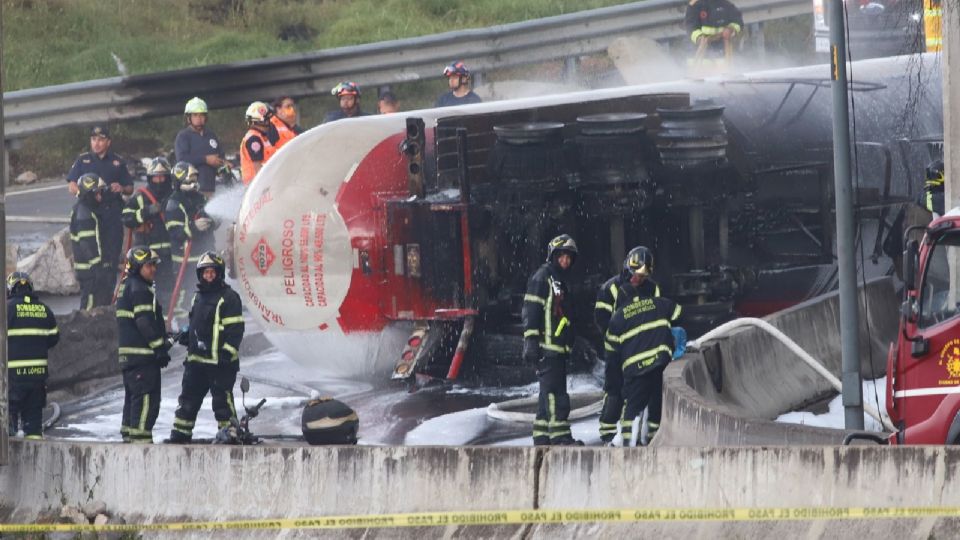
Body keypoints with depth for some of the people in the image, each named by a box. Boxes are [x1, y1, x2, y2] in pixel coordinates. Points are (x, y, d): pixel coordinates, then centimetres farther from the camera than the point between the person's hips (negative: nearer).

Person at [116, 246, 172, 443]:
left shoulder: (127, 287, 19)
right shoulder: (139, 290, -14)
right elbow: (146, 322, -19)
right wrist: (161, 347, -16)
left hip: (128, 352, 11)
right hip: (142, 353, -11)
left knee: (133, 395, 16)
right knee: (147, 397, -11)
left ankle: (128, 434, 19)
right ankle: (140, 435, -14)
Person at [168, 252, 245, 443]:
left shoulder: (229, 297, -8)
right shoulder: (199, 296, 18)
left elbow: (235, 328, -12)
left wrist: (228, 351, -19)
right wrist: (187, 335, 10)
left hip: (220, 360, -8)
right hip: (196, 358, 8)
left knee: (222, 398, -5)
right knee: (188, 398, 10)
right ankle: (180, 433, 15)